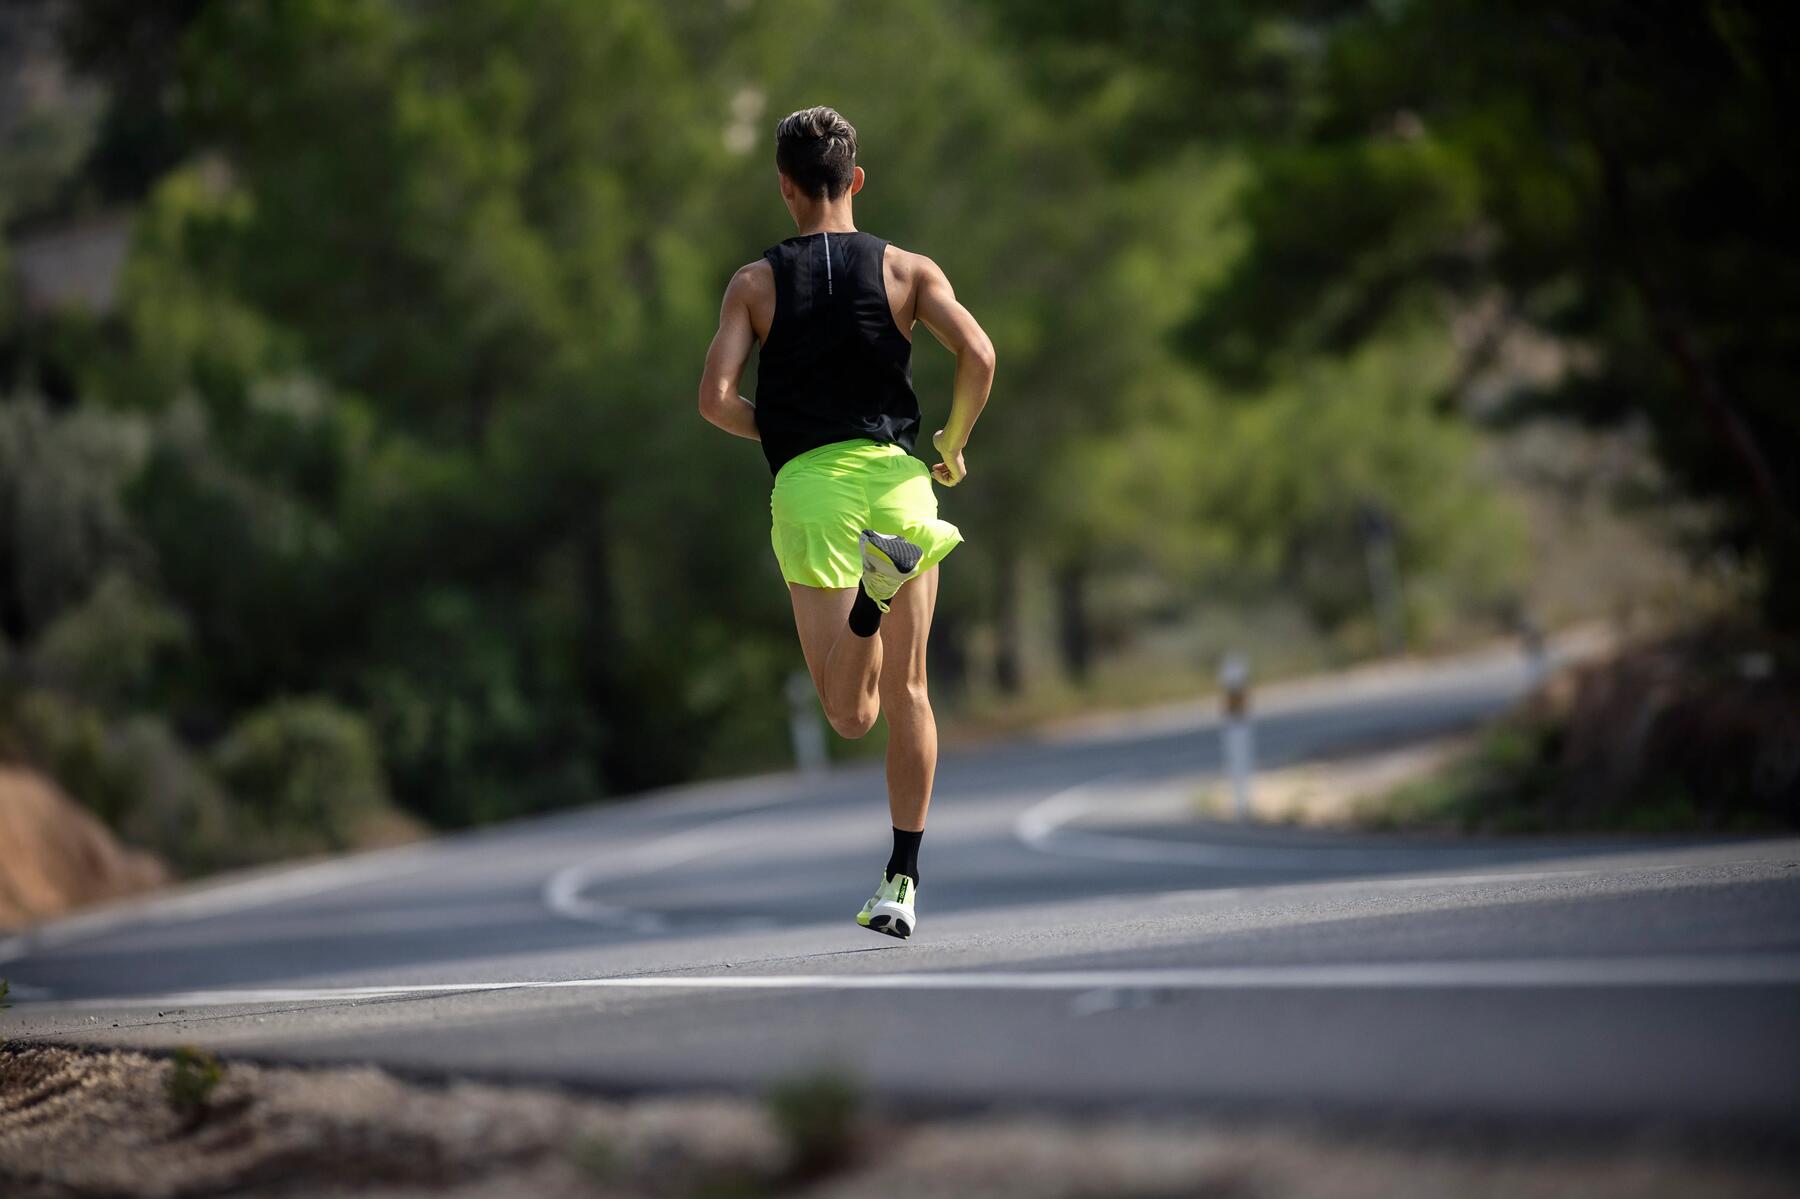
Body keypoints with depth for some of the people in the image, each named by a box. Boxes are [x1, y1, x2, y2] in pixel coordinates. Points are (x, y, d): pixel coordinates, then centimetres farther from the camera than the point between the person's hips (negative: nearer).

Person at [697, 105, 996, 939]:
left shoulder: (755, 282, 6)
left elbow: (715, 398, -3)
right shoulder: (908, 270, 6)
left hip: (808, 485, -1)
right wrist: (953, 445, 9)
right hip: (896, 472, 1)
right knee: (906, 694, 12)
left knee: (850, 715, -1)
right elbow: (978, 356, -7)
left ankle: (878, 578, -28)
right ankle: (903, 883, 11)